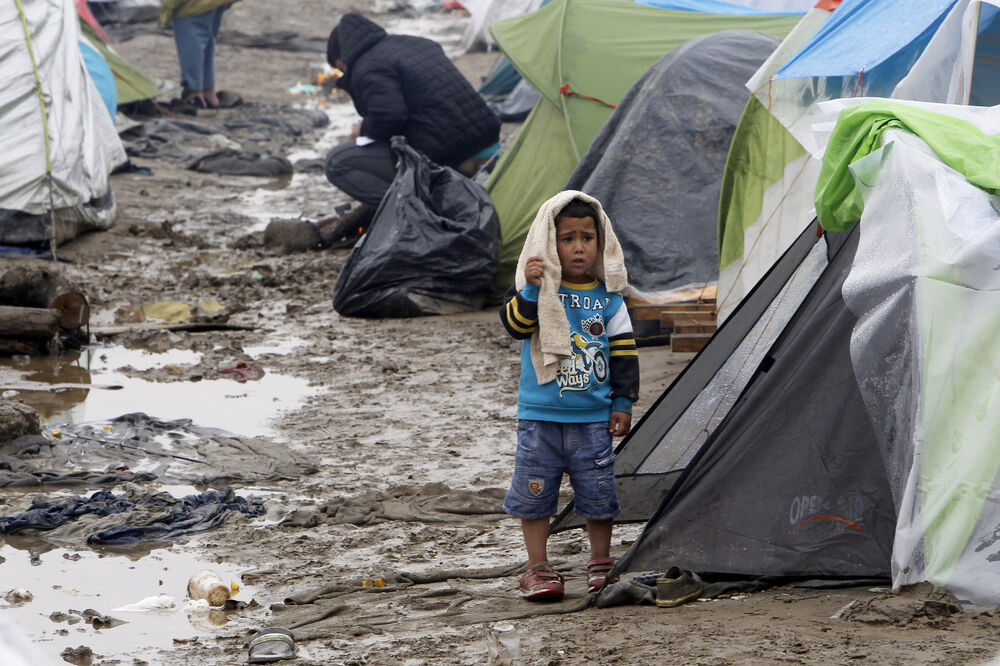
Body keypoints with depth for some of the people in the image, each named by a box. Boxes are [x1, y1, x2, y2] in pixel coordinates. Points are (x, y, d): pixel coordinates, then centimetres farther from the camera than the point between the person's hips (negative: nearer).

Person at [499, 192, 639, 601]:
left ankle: (601, 564, 21)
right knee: (535, 491, 2)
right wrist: (530, 289, -33)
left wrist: (622, 402, 4)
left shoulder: (607, 298, 4)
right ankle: (537, 569, 13)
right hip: (540, 416, -1)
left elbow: (624, 353, 8)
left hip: (593, 417, 1)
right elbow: (515, 324, -19)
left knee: (597, 494, 4)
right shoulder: (538, 290, -2)